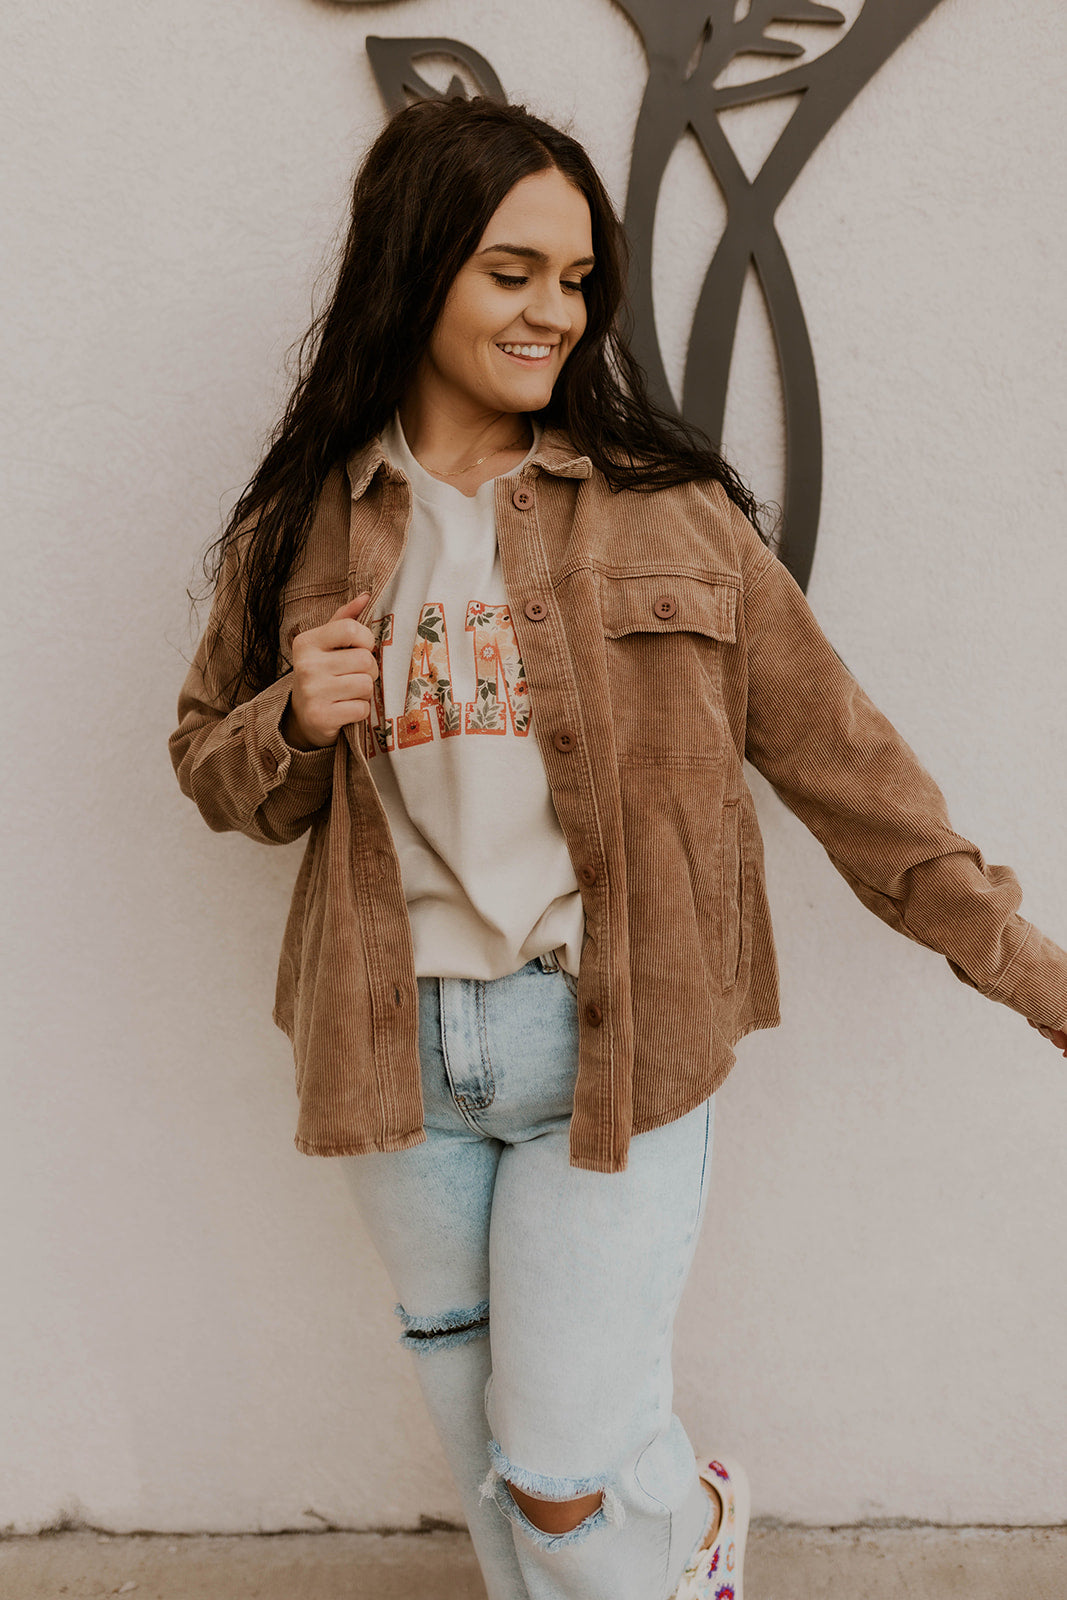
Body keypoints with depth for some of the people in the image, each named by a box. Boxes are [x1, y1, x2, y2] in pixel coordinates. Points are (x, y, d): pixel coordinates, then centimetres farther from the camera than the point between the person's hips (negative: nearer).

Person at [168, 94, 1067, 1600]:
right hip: (400, 1050, 3)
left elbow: (832, 742, 0)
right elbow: (214, 761, 12)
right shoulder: (299, 529, 3)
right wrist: (294, 722, -12)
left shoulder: (670, 504, -3)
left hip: (614, 1041, -2)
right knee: (494, 1461, 19)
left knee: (568, 1474, 1)